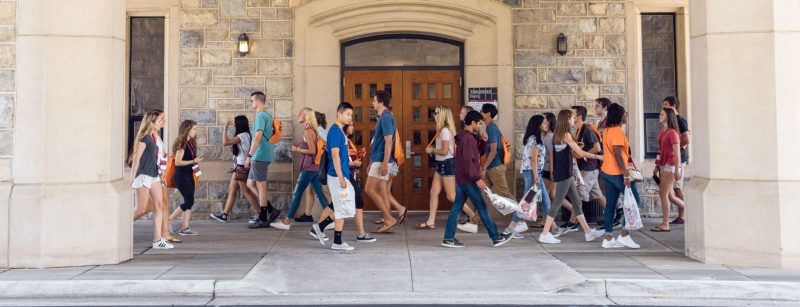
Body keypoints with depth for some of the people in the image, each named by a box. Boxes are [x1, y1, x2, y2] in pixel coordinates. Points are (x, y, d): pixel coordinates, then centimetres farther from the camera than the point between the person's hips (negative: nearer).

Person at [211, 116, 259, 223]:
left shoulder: (243, 135, -16)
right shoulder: (243, 135, 14)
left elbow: (225, 142, -21)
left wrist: (225, 128, -15)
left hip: (242, 166, -10)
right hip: (238, 166, 10)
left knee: (246, 191, -5)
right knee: (232, 190, 11)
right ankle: (224, 214, 15)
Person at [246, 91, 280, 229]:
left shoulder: (260, 116, -13)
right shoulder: (268, 115, 17)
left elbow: (258, 137, -21)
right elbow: (272, 133, 22)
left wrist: (249, 156, -22)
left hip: (260, 156, -10)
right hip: (262, 156, 10)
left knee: (261, 186, -4)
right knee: (250, 183, 14)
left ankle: (263, 220, 2)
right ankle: (271, 210, 12)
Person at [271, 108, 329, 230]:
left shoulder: (308, 131, -14)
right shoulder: (311, 130, 15)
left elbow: (312, 150, -20)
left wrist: (297, 149, -10)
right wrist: (298, 146, 10)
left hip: (308, 168, -9)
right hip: (314, 167, 9)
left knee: (297, 193, -3)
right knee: (319, 194, 8)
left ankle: (286, 222, 4)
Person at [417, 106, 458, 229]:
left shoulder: (445, 130, -18)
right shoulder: (442, 130, 12)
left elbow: (444, 151, -23)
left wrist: (431, 150, -10)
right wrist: (433, 150, 4)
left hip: (447, 164, -10)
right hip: (441, 164, 10)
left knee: (451, 196, -4)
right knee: (434, 192, 7)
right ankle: (431, 222, 10)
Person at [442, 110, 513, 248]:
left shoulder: (464, 137, 16)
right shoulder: (468, 138, -15)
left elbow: (475, 154, 22)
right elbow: (468, 160, -22)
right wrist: (477, 178, -23)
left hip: (461, 179, 10)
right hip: (469, 180, -10)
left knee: (456, 208, 7)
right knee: (482, 209, -2)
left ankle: (449, 238, 8)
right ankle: (496, 238, 6)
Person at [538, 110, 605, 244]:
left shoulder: (557, 135, 12)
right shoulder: (566, 135, -13)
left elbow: (552, 155, 13)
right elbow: (580, 153, -13)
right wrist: (597, 156, -5)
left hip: (560, 173, 9)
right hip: (564, 174, -9)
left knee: (576, 202, 11)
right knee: (557, 203, -5)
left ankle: (588, 232, 16)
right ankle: (545, 234, -1)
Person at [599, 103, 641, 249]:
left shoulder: (607, 130, 12)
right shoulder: (617, 131, -16)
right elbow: (618, 155, -21)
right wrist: (626, 175, -21)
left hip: (606, 172, 9)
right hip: (617, 173, -9)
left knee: (610, 205, 9)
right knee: (635, 201, 1)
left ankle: (608, 238, 9)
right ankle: (624, 235, 0)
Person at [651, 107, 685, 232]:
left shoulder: (672, 133, -12)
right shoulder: (662, 131, 14)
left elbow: (677, 153, -16)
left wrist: (677, 170, -20)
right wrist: (657, 166, 17)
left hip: (670, 166, -9)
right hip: (663, 165, 9)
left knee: (663, 193, -10)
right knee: (670, 196, 13)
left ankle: (665, 224, -5)